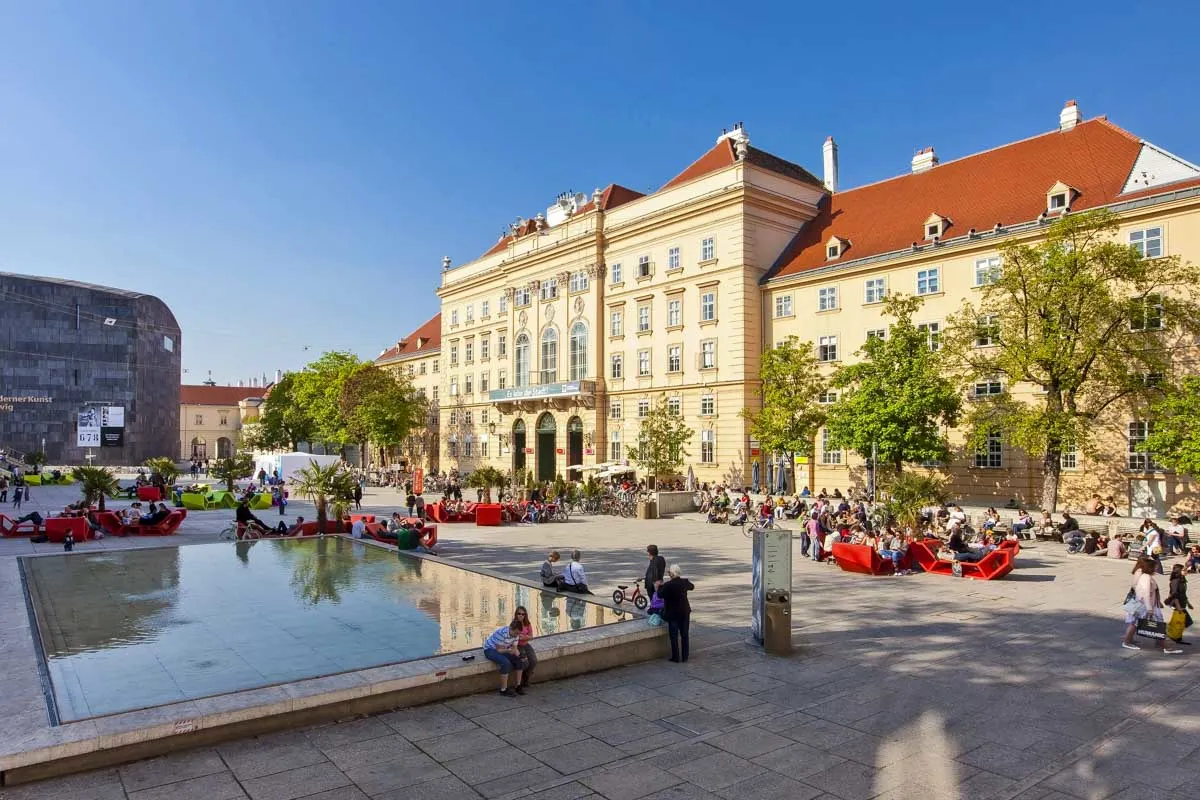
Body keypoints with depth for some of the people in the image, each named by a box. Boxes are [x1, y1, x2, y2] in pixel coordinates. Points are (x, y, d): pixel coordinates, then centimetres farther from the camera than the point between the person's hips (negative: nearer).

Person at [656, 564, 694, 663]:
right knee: (684, 635, 13)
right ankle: (685, 657, 20)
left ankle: (676, 658, 11)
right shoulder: (684, 582, -5)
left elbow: (660, 595, -8)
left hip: (673, 614, -5)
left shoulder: (668, 585, -22)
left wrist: (660, 586, 8)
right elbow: (692, 586, 17)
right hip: (685, 612, 5)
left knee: (674, 636, 6)